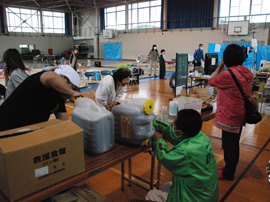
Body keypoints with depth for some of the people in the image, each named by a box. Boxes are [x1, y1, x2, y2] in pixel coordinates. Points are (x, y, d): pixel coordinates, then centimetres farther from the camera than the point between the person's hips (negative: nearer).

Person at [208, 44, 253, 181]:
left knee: (228, 145, 6)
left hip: (230, 116, -8)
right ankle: (230, 169, 37)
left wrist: (220, 66, 0)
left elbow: (211, 81, -8)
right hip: (240, 115, 9)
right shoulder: (247, 73, 1)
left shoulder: (228, 74, -23)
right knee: (234, 144, 20)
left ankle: (228, 174, 22)